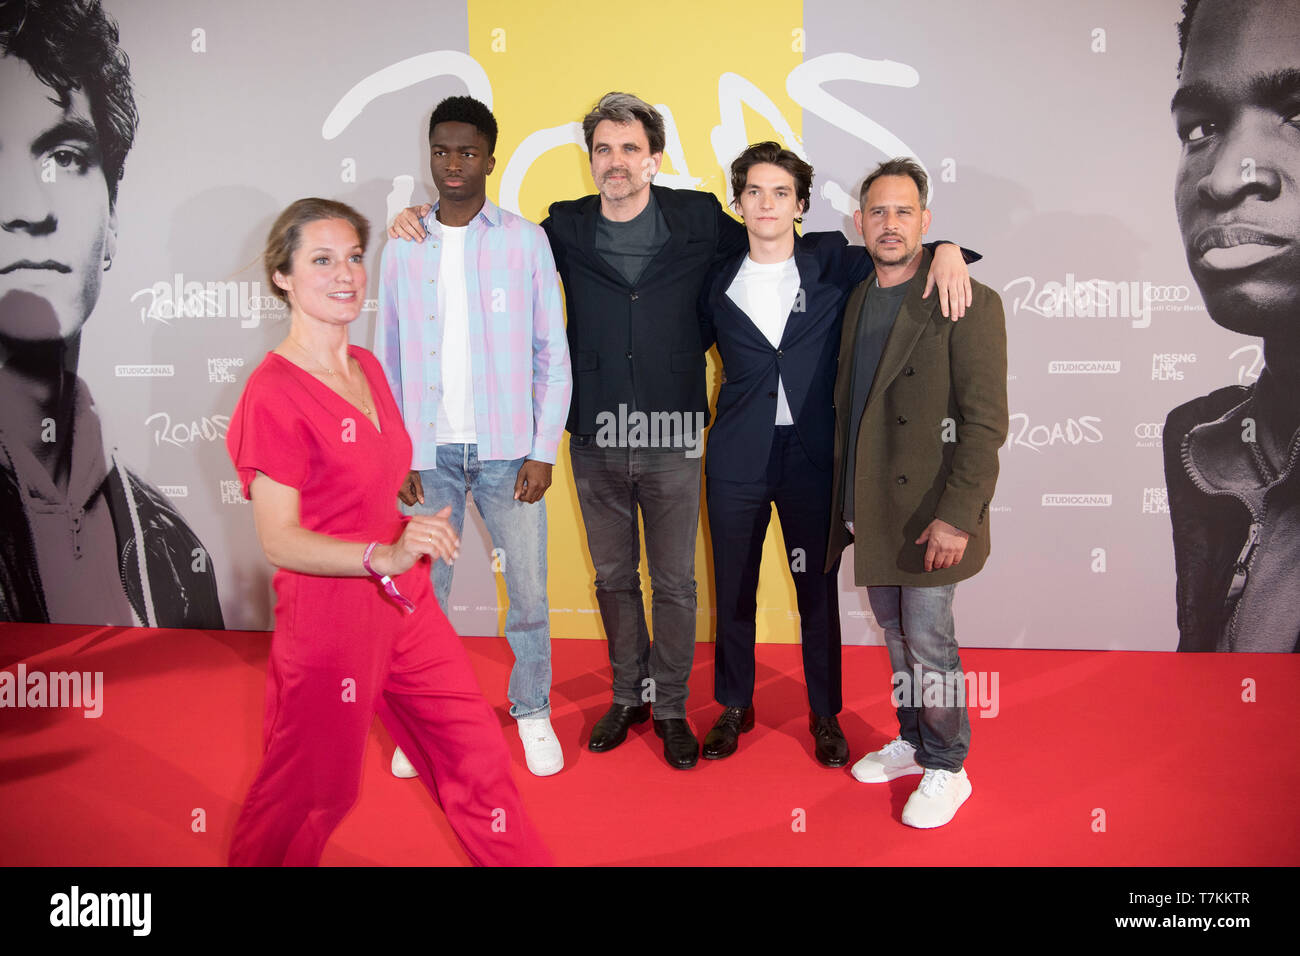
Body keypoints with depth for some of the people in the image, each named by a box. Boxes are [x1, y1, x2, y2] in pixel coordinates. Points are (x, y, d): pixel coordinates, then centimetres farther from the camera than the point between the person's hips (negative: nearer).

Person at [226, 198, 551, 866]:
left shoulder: (365, 366, 8)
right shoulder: (273, 393, -17)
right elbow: (279, 540, -20)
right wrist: (386, 555, -32)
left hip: (404, 605, 7)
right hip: (329, 615, -7)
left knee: (477, 758, 13)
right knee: (312, 792, 14)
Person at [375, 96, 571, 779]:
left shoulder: (525, 241, 2)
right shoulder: (403, 248, 7)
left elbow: (553, 354, 1)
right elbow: (387, 360, 9)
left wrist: (543, 450, -5)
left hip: (506, 450, -1)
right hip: (428, 453, 2)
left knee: (528, 589, 4)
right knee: (422, 593, 8)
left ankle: (532, 711, 24)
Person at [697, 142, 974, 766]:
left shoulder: (833, 263, 1)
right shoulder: (720, 283, 6)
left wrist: (946, 251, -16)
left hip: (812, 457, -1)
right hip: (737, 458, 2)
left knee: (818, 590, 8)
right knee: (733, 587, 11)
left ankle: (825, 715, 28)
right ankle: (734, 707, 32)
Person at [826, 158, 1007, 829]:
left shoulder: (968, 302, -11)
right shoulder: (857, 301, 11)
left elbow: (985, 423, -15)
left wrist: (956, 517, -20)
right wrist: (846, 500, 13)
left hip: (926, 514, -6)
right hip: (868, 510, 6)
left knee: (927, 641, 2)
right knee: (895, 634, 17)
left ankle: (946, 767, 22)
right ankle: (911, 741, 36)